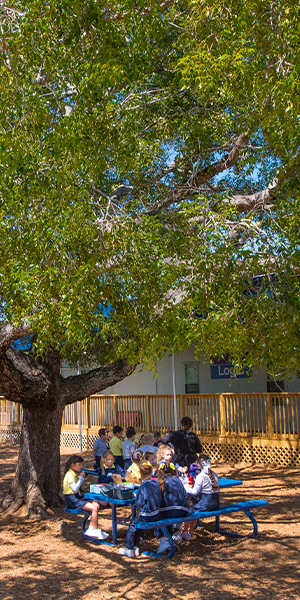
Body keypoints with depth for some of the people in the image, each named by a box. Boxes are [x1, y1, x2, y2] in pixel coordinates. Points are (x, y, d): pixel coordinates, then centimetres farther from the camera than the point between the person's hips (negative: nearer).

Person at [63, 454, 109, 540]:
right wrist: (81, 477, -19)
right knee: (94, 508, -21)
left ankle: (91, 529, 0)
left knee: (96, 505, -3)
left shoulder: (75, 473, 14)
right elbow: (75, 488, -28)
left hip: (77, 497, 10)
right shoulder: (70, 475, -17)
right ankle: (96, 530, -8)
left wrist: (81, 477, 9)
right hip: (71, 500, -10)